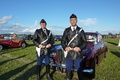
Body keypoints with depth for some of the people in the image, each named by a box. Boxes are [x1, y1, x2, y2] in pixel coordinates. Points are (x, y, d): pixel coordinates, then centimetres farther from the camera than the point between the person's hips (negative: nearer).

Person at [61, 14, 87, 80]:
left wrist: (80, 48, -14)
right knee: (68, 70, 13)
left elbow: (85, 42, 3)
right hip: (69, 54, 1)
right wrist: (65, 47, -11)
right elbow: (63, 41, 8)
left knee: (79, 71, 9)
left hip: (78, 55, -1)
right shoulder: (66, 30, 7)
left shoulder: (80, 30, 4)